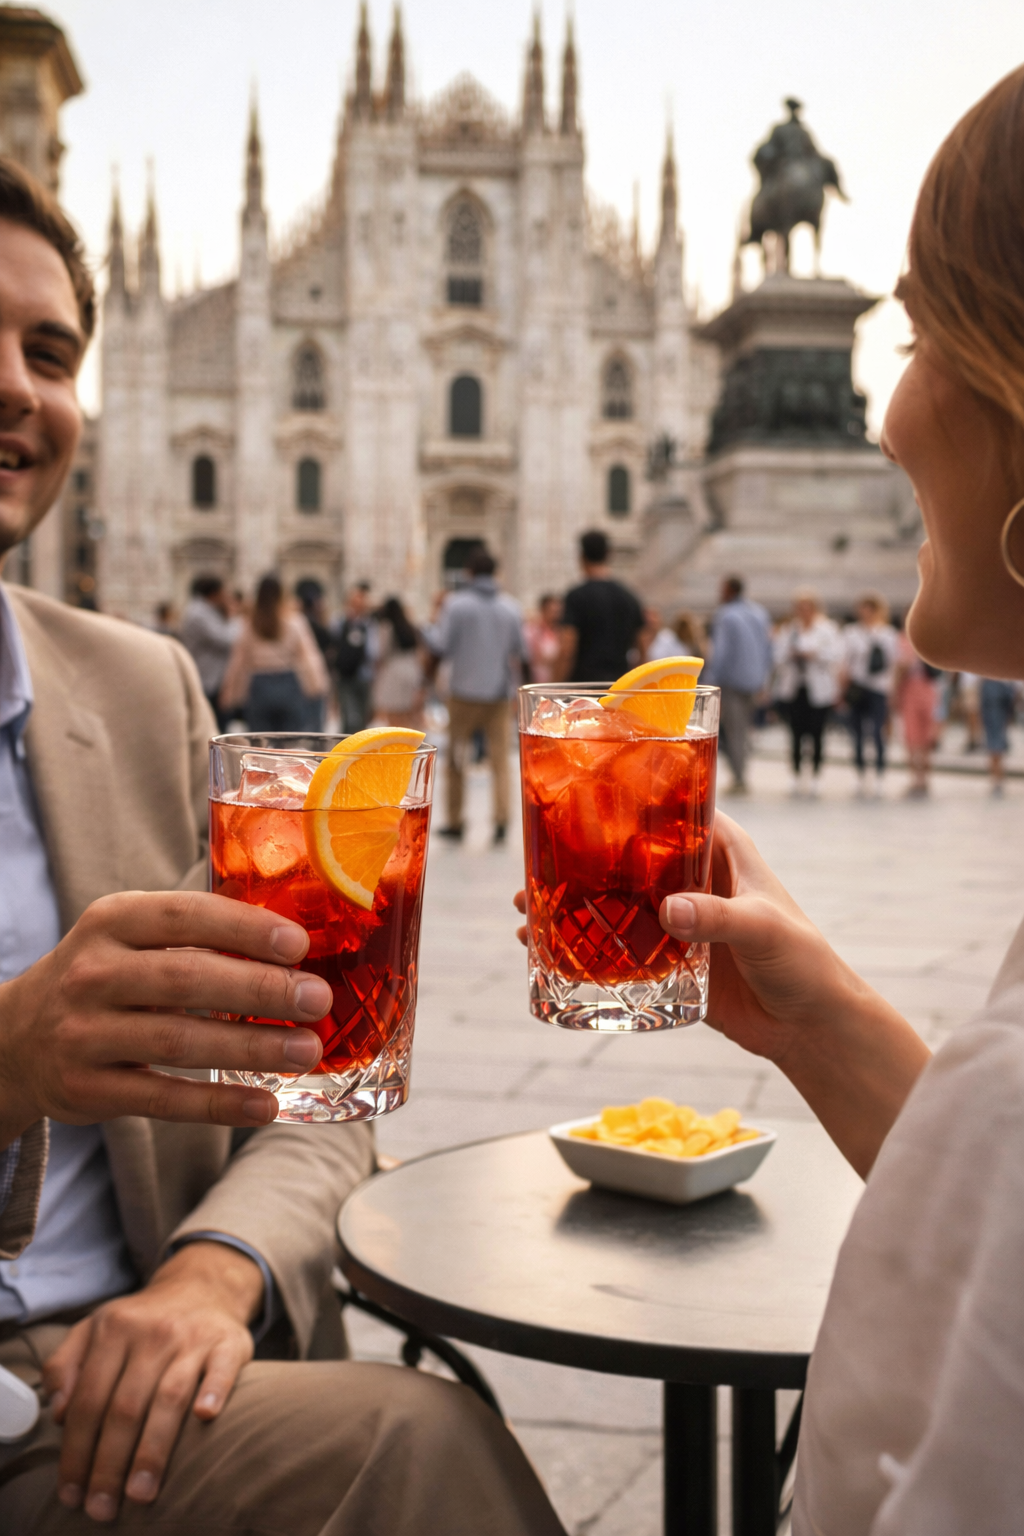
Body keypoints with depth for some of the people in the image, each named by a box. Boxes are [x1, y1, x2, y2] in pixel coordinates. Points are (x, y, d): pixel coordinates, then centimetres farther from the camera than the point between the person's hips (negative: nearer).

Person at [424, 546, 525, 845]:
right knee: (500, 760, 2)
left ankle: (455, 823, 16)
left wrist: (429, 627, 9)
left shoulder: (457, 604, -8)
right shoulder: (510, 607, 2)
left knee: (456, 759, 10)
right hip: (499, 694, 2)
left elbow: (440, 646, -11)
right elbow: (521, 652, 7)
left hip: (465, 693, -2)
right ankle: (501, 820, -14)